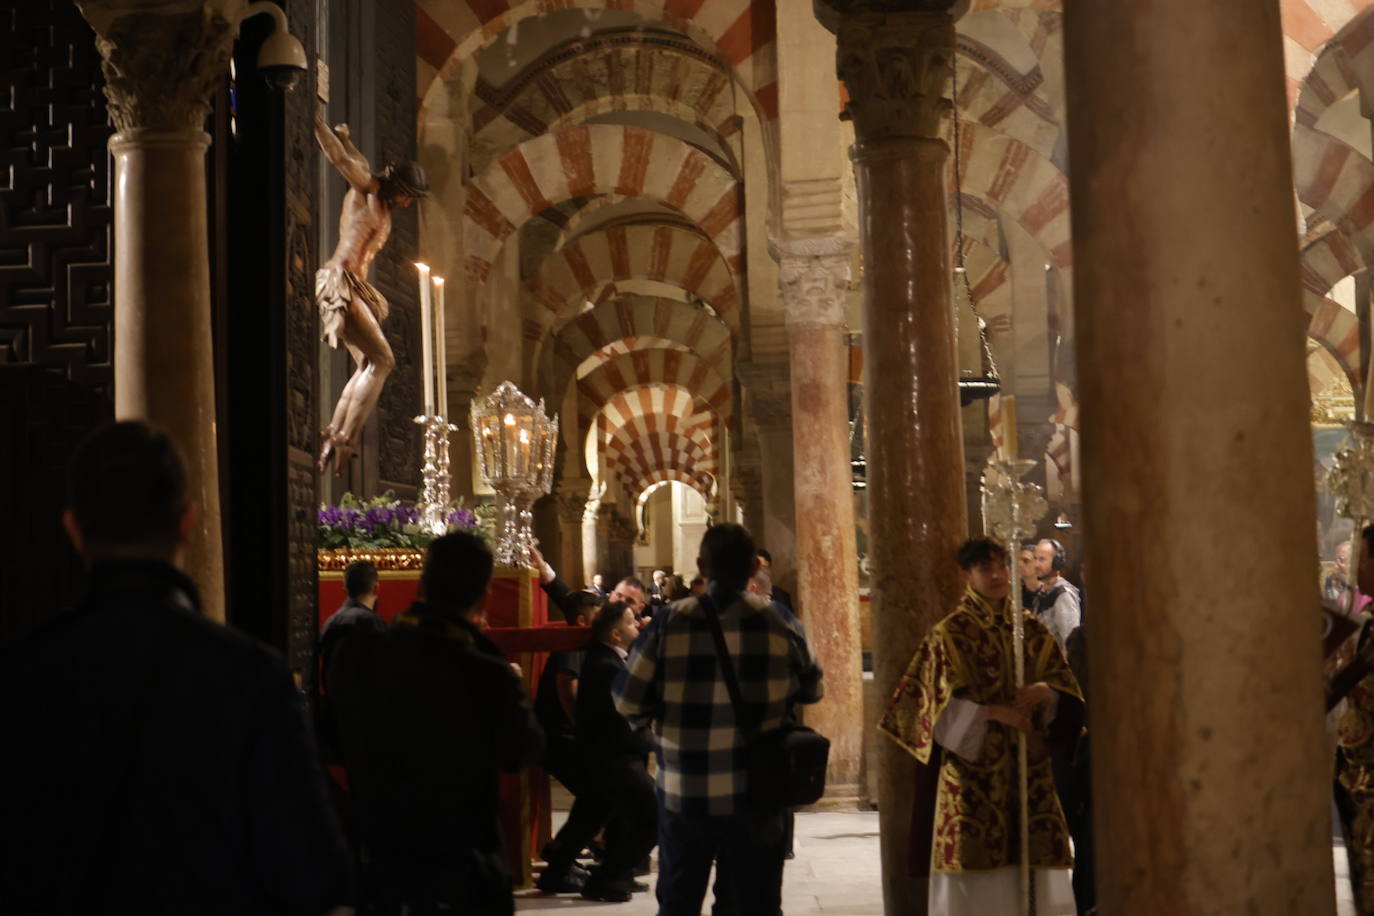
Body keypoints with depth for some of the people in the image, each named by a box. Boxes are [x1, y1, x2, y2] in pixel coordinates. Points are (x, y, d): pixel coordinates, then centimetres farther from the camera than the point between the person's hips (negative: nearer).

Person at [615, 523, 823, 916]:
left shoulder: (669, 622, -9)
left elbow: (628, 704, -4)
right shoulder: (778, 622, -6)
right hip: (756, 793, 0)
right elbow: (811, 689, 9)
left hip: (684, 793, 0)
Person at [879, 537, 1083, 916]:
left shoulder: (1033, 630, 12)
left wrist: (1046, 692, -10)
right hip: (972, 766, -4)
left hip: (1030, 766, 4)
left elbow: (1066, 689, 11)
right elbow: (942, 706, -7)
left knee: (1036, 869, 1)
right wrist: (993, 713, -18)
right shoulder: (949, 634, -1)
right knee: (978, 869, -4)